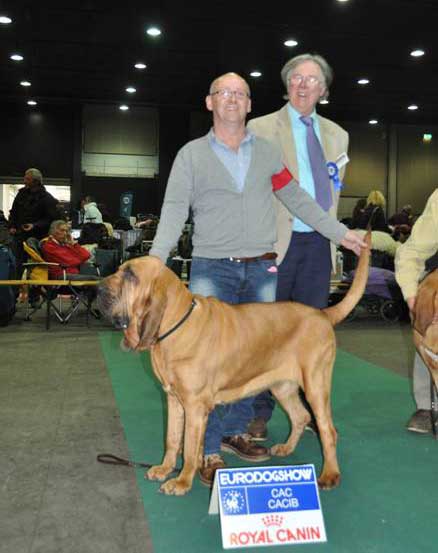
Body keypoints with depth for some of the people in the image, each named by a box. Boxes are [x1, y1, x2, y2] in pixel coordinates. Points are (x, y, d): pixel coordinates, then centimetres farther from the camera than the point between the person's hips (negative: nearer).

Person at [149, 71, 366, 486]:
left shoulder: (267, 152, 10)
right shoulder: (191, 154, 3)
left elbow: (297, 199, 14)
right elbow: (174, 209, -6)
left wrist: (341, 233, 11)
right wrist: (156, 257, -21)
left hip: (261, 269, 3)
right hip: (211, 268, -3)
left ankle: (234, 432, 25)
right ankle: (209, 450, 2)